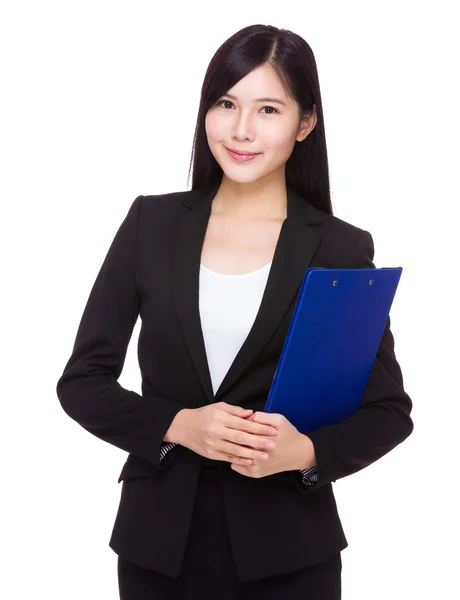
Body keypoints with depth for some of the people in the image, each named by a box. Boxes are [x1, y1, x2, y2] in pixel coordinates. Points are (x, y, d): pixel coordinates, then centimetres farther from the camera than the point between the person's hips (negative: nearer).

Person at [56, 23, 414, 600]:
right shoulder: (151, 222, 0)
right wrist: (179, 425, -15)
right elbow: (81, 380, 0)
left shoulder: (342, 249, -4)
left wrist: (307, 450, -18)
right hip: (159, 537, 1)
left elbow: (388, 411, 0)